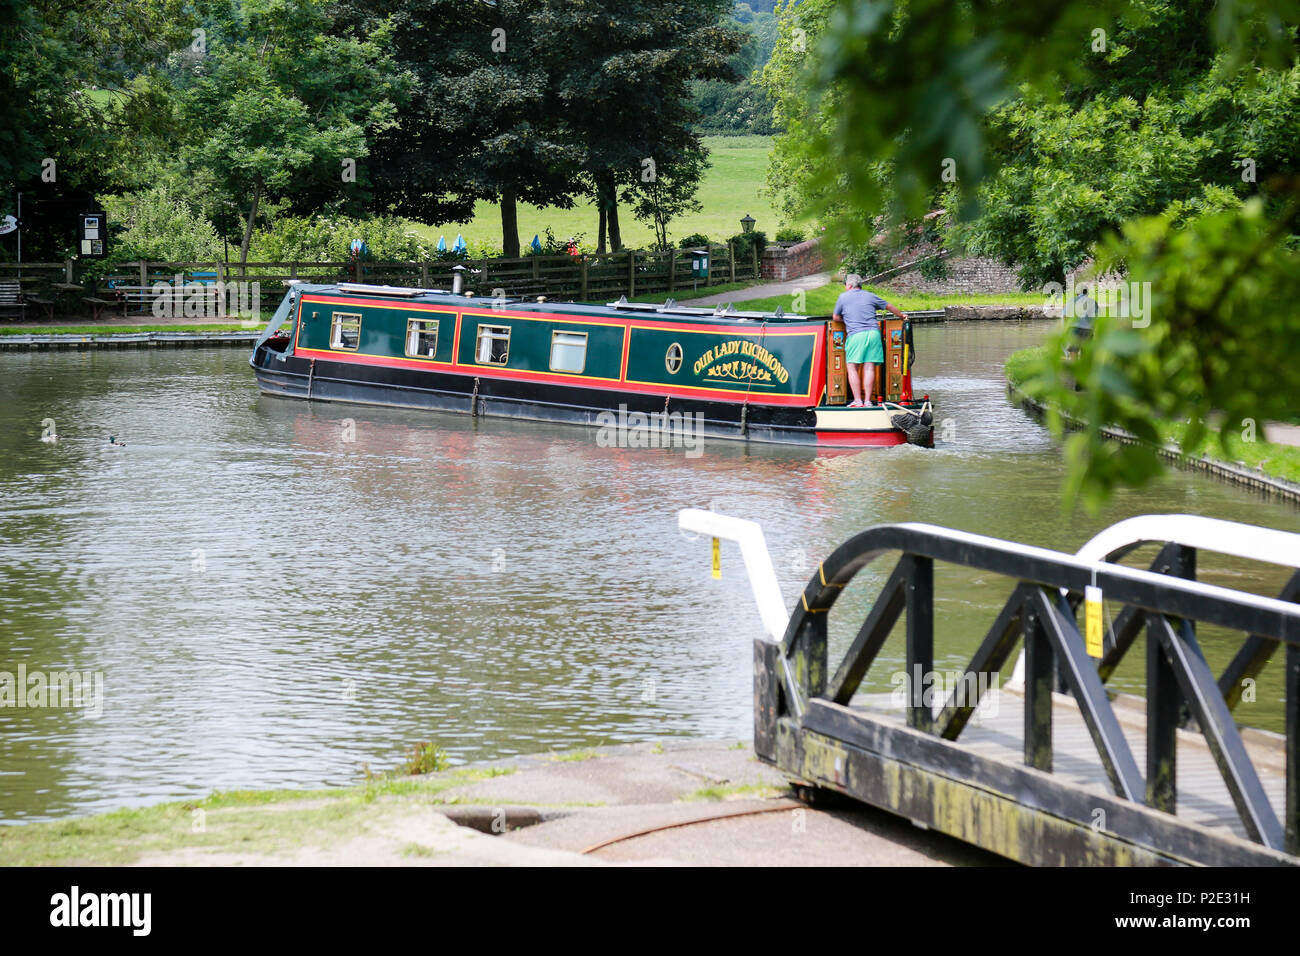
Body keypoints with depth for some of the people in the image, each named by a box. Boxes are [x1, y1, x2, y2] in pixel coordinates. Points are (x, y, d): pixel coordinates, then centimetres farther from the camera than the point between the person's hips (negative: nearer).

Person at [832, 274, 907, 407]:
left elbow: (836, 318, 17)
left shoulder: (843, 297, 10)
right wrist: (901, 315, 48)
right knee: (869, 367, 2)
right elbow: (889, 306, 31)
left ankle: (857, 400, -8)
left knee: (852, 367, 0)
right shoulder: (870, 296, 20)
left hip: (855, 335, -4)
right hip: (873, 332, 4)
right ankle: (867, 400, -2)